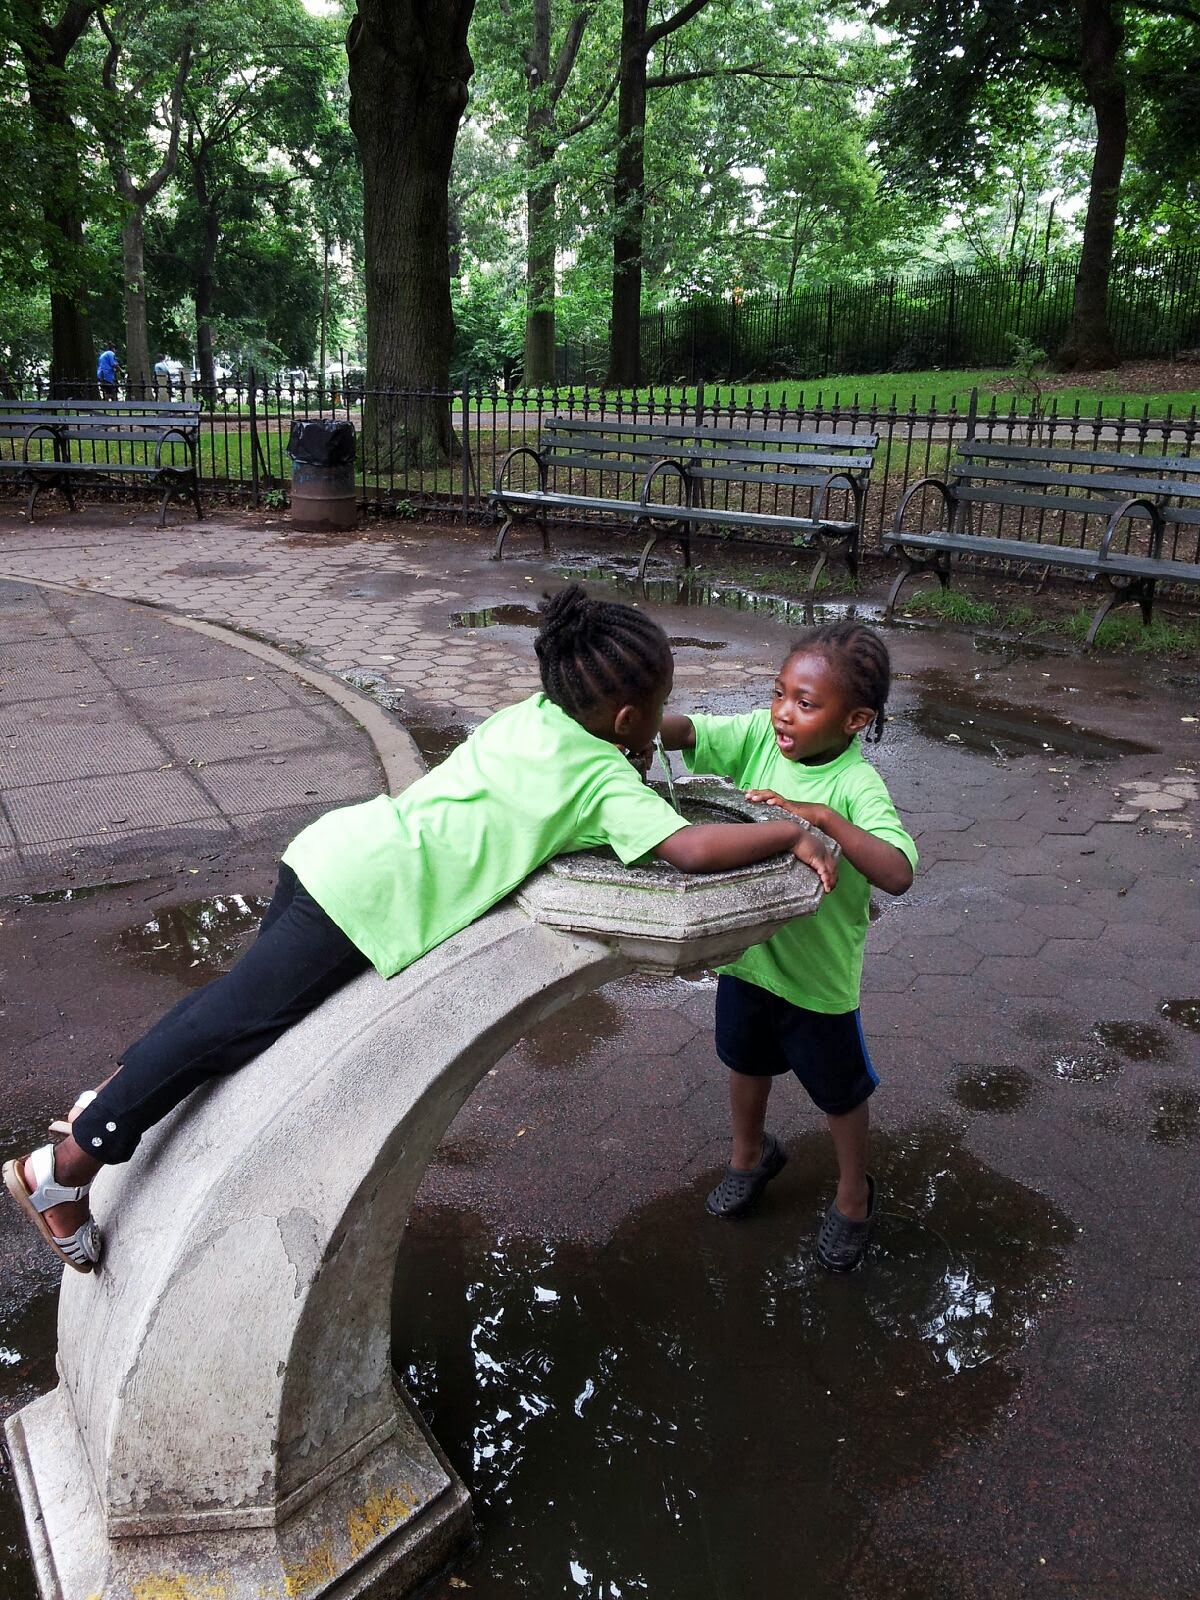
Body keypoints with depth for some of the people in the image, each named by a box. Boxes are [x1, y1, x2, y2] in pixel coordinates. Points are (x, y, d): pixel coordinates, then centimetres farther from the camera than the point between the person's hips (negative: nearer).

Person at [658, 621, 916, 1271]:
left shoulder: (856, 786, -26)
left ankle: (853, 1193, 46)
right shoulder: (758, 734, -12)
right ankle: (750, 1153, 57)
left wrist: (823, 817, -46)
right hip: (746, 948, 5)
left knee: (839, 1091, 18)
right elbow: (685, 731, -21)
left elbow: (897, 874, -38)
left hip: (817, 971, -4)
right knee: (746, 1061, 28)